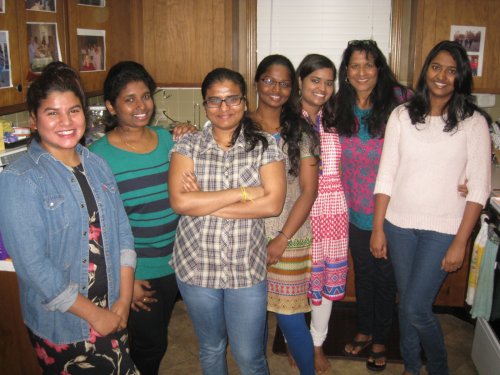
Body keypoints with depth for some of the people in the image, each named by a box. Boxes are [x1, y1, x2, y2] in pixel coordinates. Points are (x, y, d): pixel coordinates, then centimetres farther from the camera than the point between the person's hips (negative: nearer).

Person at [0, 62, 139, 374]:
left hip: (113, 316, 5)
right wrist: (94, 315, -14)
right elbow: (33, 266, -19)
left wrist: (124, 301, -5)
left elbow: (123, 232, 3)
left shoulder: (97, 166, 3)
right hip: (58, 326, -5)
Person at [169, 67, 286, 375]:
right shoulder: (188, 145, -3)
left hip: (247, 269, -1)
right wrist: (244, 192, -20)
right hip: (196, 267, 2)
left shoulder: (264, 145, -5)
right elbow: (179, 201, -17)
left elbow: (273, 204, -17)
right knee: (211, 349, 23)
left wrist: (204, 204, -17)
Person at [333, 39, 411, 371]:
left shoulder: (398, 101, -14)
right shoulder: (340, 108, -1)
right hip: (356, 209, 4)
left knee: (386, 277, 13)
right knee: (363, 273, 20)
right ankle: (364, 332, 42)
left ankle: (380, 341, 34)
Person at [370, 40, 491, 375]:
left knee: (416, 308, -3)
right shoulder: (402, 116, 2)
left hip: (443, 230, -2)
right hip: (399, 225, 3)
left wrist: (460, 243, -9)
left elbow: (479, 187, -5)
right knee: (407, 303, 14)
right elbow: (386, 176, 2)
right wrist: (378, 228, 0)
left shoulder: (473, 122, -4)